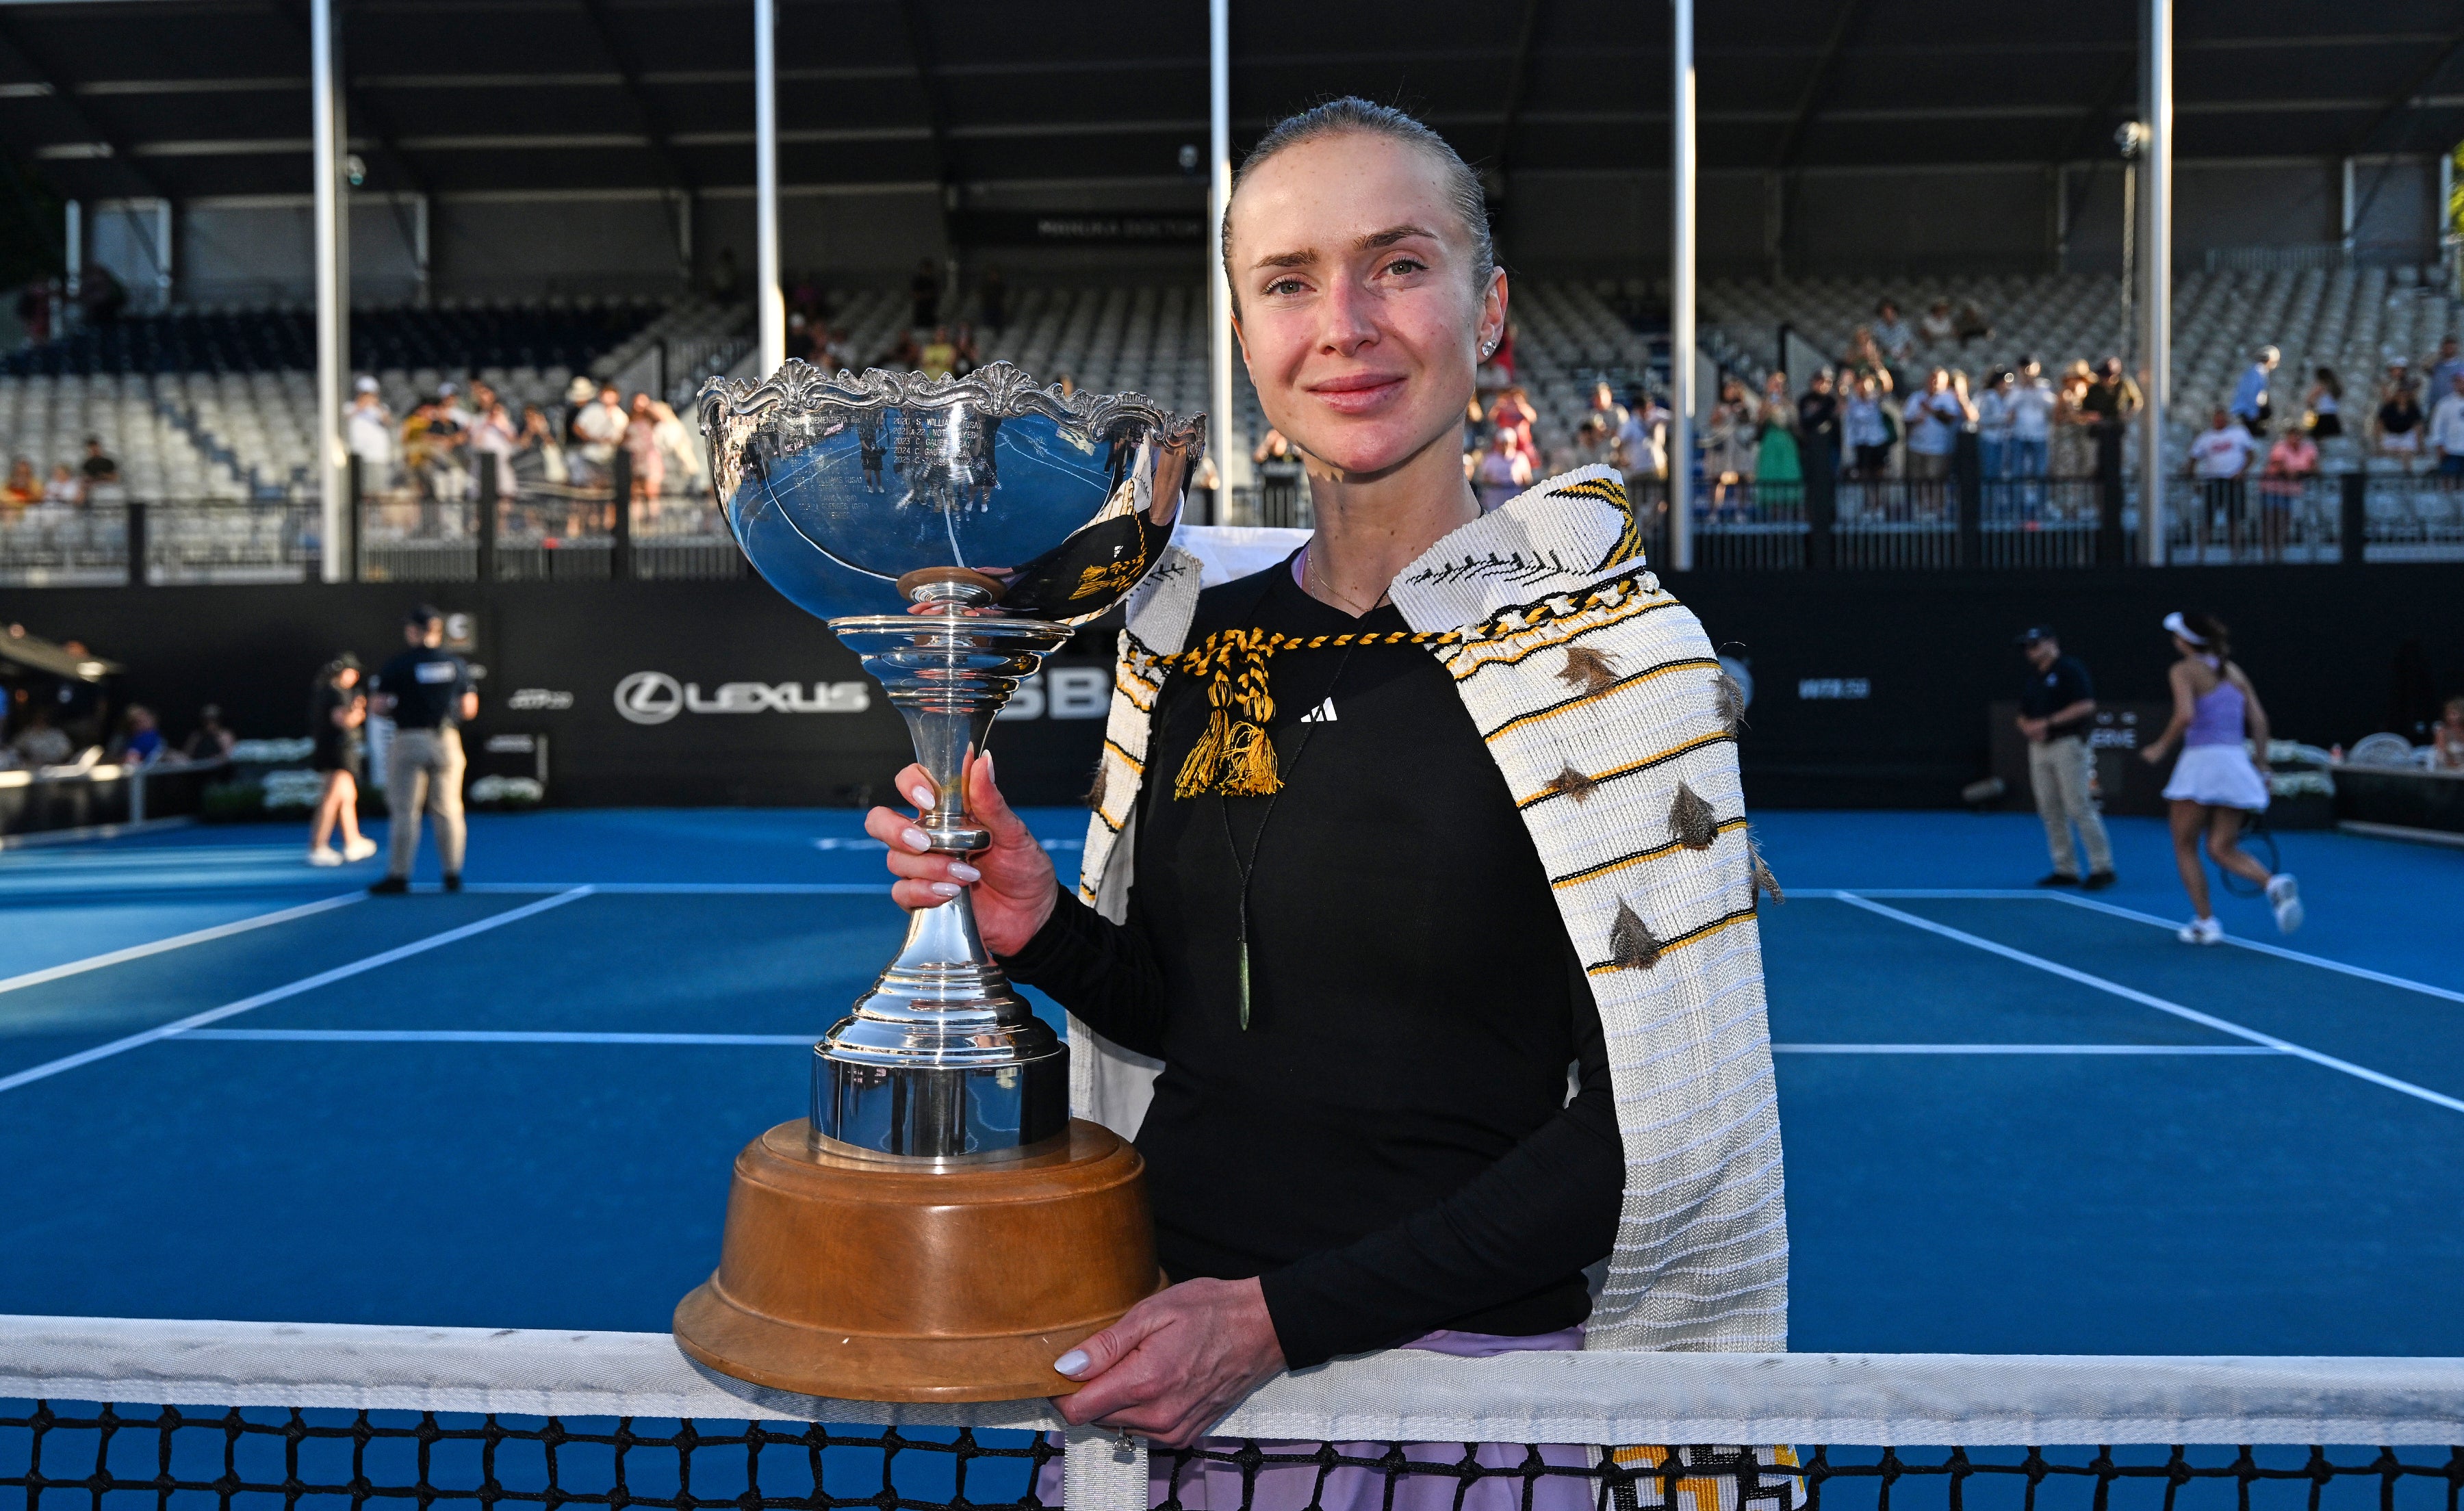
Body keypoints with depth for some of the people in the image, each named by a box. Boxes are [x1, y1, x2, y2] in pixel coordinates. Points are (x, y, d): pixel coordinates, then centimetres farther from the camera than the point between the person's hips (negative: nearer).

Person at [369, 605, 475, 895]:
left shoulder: (397, 666, -5)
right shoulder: (456, 664, 3)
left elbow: (378, 707, -6)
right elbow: (470, 710, 5)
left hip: (410, 741, -3)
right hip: (447, 740, 3)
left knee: (405, 813, 1)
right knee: (448, 811, 7)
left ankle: (398, 876, 2)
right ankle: (453, 875, 9)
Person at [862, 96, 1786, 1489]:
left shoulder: (1606, 650, -14)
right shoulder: (1195, 638, 1)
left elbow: (1658, 1122, -15)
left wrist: (1280, 1318, -18)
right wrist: (1048, 932, -10)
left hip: (1459, 1371, -4)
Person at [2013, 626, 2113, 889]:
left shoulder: (2070, 669, -5)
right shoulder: (2032, 678, 18)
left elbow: (2086, 706, -14)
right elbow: (2023, 716, 20)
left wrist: (2047, 723, -16)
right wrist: (2028, 727, -4)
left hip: (2067, 742, -8)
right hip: (2039, 747, 8)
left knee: (2079, 807, -10)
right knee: (2050, 811, 6)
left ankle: (2102, 868, -4)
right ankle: (2066, 870, 12)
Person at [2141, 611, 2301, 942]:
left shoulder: (2185, 670, -4)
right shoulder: (2233, 671, 15)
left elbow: (2185, 716, -19)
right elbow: (2259, 719, 11)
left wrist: (2160, 747, -6)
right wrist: (2261, 766, 16)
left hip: (2202, 760, -6)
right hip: (2237, 763, 6)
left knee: (2185, 847, 9)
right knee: (2223, 849, 10)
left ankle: (2206, 923, 3)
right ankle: (2275, 884, -17)